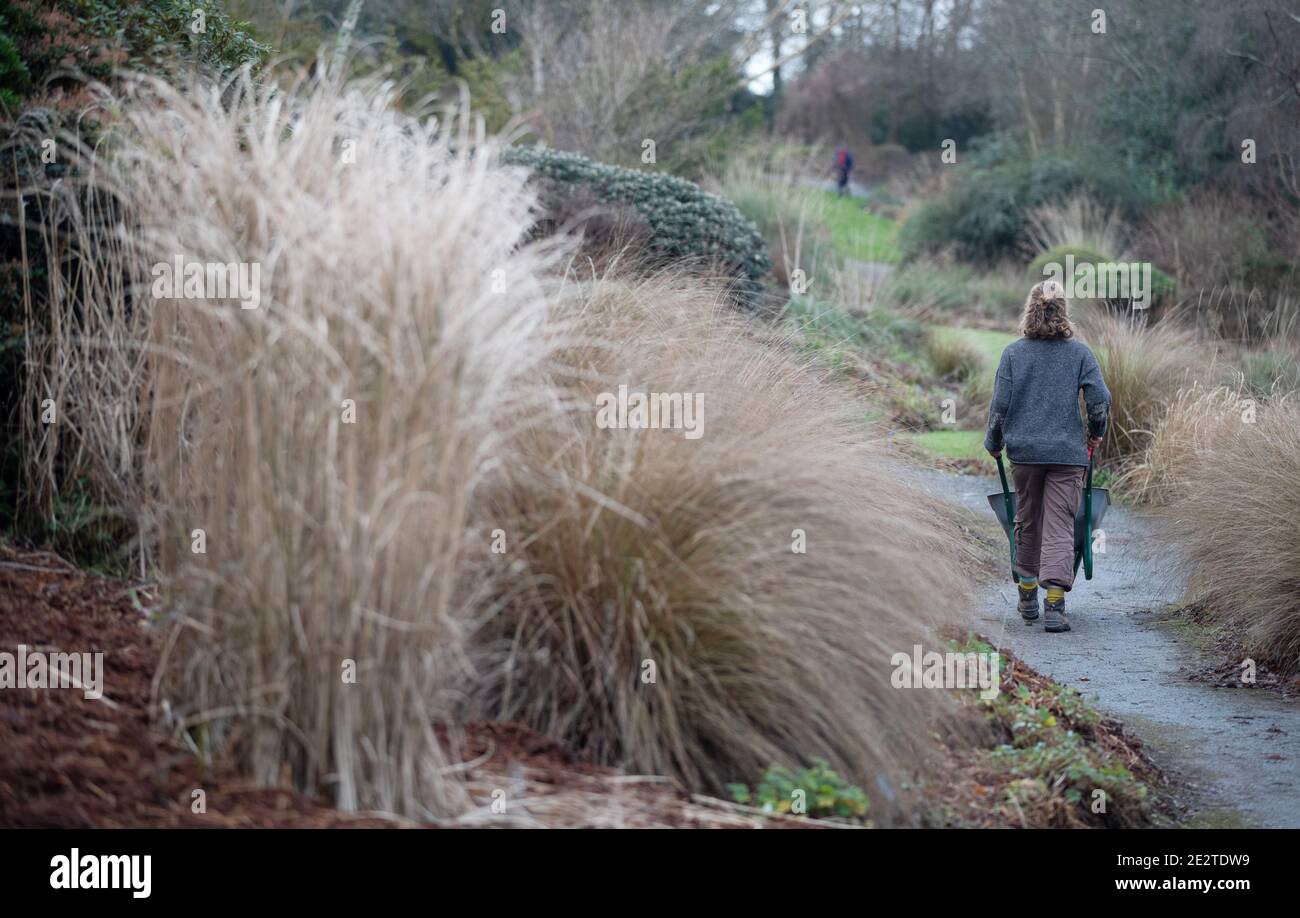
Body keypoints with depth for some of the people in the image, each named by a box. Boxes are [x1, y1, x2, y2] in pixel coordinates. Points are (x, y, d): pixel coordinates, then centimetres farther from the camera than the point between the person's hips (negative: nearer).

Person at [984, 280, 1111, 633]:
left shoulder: (1013, 352, -1)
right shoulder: (1079, 352, -2)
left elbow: (999, 405, -1)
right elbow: (1100, 400, -5)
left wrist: (993, 442, 13)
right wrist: (1095, 434, 13)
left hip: (1024, 449, 1)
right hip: (1067, 452, -1)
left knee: (1027, 523, 15)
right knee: (1060, 527, -1)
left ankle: (1028, 597, 25)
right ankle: (1054, 605, -12)